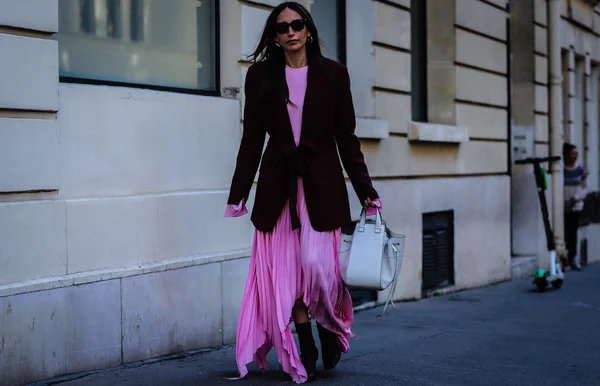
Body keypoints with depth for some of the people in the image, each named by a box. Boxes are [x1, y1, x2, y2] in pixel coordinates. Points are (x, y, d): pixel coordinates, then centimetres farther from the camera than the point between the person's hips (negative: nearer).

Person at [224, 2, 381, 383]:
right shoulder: (260, 75, 4)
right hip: (278, 184, 2)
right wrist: (238, 195, 1)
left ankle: (331, 327, 20)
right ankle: (306, 349, 15)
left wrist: (365, 190, 2)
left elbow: (347, 137, 4)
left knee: (317, 263, -11)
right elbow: (252, 139, 5)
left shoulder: (333, 74, 2)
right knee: (283, 269, 0)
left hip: (322, 182, -1)